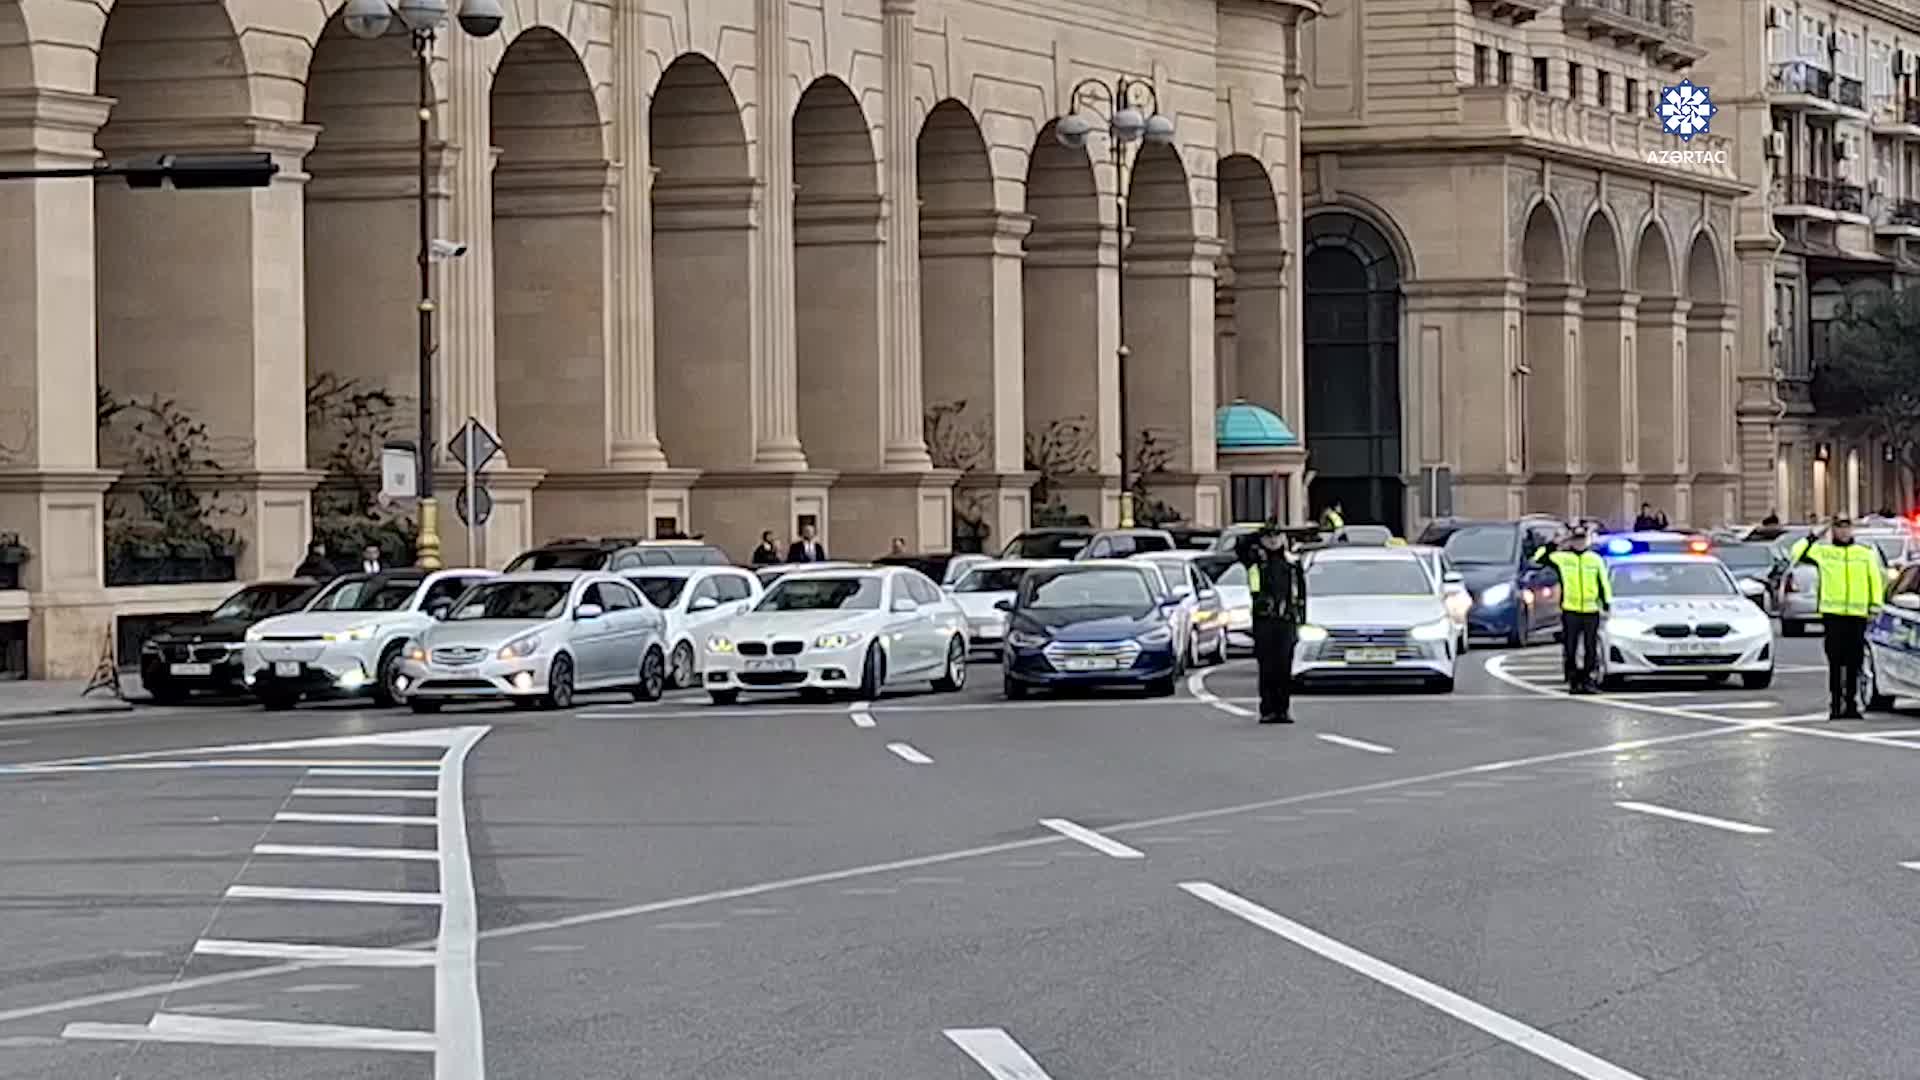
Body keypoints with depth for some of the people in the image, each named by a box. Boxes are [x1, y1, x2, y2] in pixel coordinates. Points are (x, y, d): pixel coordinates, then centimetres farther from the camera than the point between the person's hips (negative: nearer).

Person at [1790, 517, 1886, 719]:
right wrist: (1813, 537, 0)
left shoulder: (1866, 552, 12)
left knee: (1854, 664, 4)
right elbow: (1796, 554, -1)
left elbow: (1876, 579, 14)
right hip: (1833, 614, -2)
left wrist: (1875, 605, 5)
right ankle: (1835, 706, -1)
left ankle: (1852, 705, 11)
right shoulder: (1822, 551, 6)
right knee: (1835, 663, -3)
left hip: (1857, 616, 2)